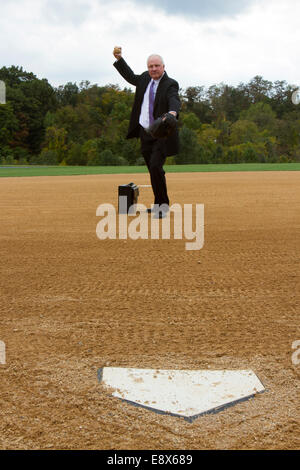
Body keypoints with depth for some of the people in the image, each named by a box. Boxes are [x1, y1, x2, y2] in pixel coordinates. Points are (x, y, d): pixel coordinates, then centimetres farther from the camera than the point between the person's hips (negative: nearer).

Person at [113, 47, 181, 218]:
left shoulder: (170, 84, -12)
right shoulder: (145, 79, 9)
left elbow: (175, 100, -31)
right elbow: (131, 77, 28)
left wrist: (173, 112, -54)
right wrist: (119, 59, 18)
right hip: (145, 133, 7)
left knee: (155, 167, -19)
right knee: (154, 171, 15)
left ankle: (163, 205, -7)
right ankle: (160, 204, 29)